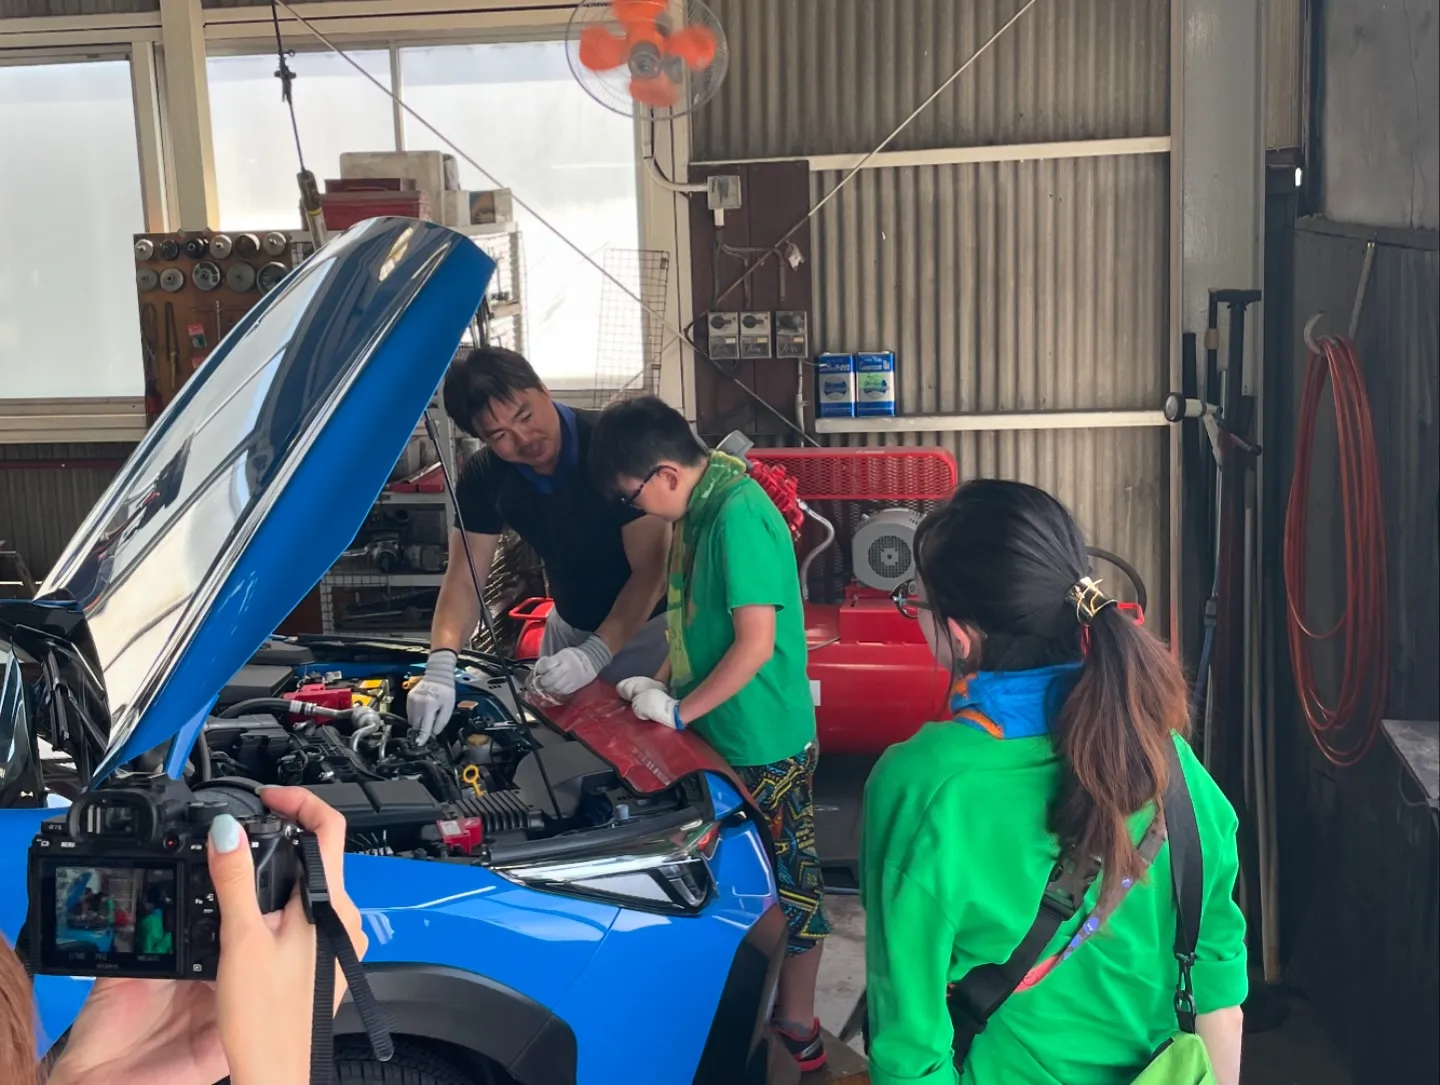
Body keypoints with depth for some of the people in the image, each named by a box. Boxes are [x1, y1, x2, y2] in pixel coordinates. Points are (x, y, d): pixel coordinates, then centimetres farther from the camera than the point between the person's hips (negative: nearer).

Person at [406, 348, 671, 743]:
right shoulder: (483, 476, -12)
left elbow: (651, 570, -26)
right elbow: (463, 579, -13)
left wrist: (596, 654, -36)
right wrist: (440, 667, -32)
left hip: (646, 626, -4)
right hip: (570, 627, 5)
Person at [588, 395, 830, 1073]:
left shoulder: (740, 517, -23)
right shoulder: (699, 508, 5)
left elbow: (756, 644, -25)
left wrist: (678, 710, -16)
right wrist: (663, 682, 7)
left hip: (764, 745, -9)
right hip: (722, 737, 9)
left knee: (784, 883, 5)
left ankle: (797, 1033, 19)